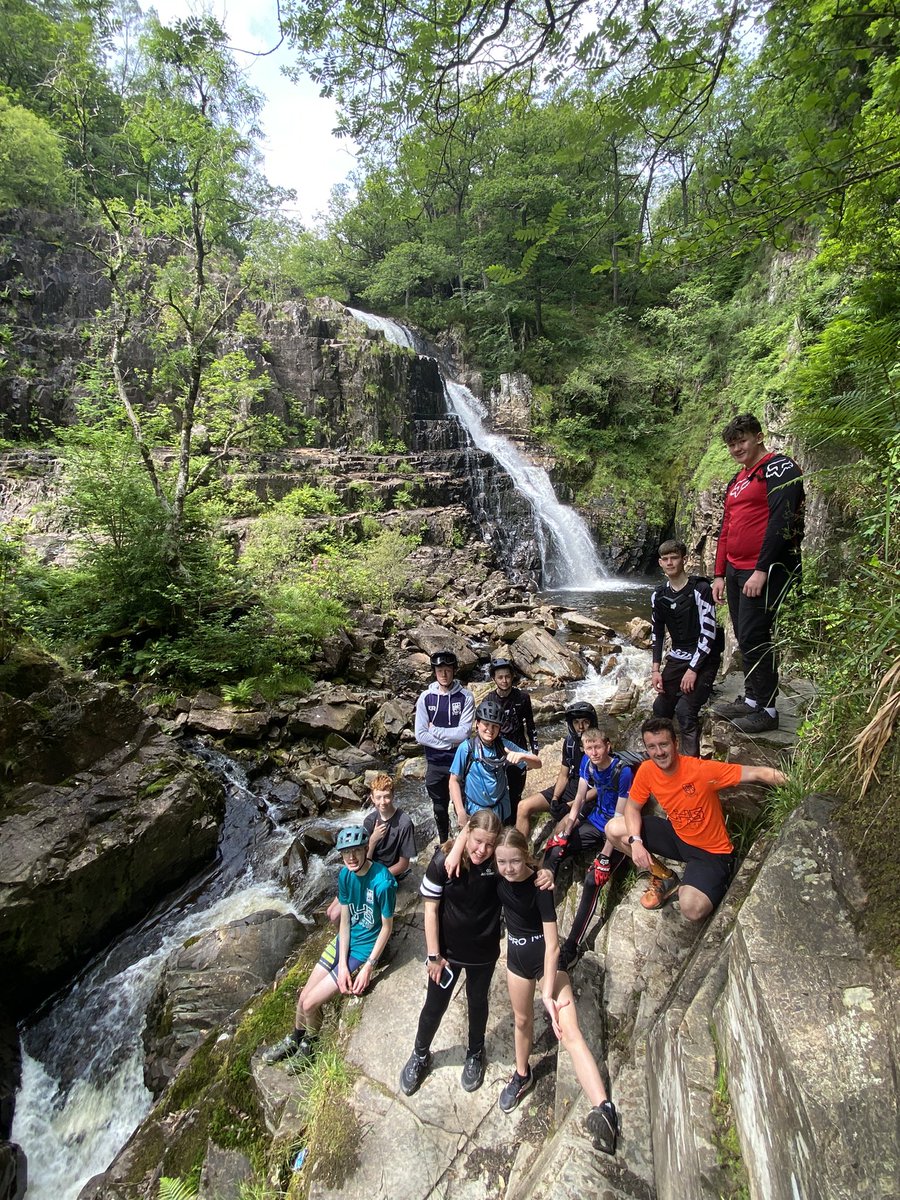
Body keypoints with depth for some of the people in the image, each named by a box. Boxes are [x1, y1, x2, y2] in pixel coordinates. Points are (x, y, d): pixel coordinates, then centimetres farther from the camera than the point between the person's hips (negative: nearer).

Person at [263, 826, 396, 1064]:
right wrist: (342, 965, -9)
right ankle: (295, 1039, 39)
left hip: (365, 949, -5)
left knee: (310, 1003, -4)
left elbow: (387, 926, -17)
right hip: (344, 941, 6)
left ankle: (309, 1044, 28)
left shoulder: (383, 882, -30)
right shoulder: (345, 875, -10)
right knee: (304, 996, 8)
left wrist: (368, 968, -16)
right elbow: (345, 919, -3)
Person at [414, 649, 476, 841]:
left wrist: (435, 730, -12)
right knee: (440, 809, 18)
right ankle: (443, 844, 41)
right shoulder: (425, 698, -4)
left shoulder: (466, 697, -10)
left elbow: (464, 733, -18)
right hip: (435, 763, 2)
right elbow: (420, 735, -9)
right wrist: (450, 742, -16)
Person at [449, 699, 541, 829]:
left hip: (501, 811, 3)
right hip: (474, 813, -2)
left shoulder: (504, 746, -7)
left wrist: (522, 755, -27)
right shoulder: (466, 748, -14)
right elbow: (454, 780, -8)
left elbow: (537, 763, -6)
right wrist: (460, 812, -13)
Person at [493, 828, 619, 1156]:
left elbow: (553, 945, -26)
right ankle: (522, 1074, 49)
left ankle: (604, 1109, -29)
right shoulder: (500, 876, -17)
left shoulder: (539, 886, -30)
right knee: (523, 1019, 25)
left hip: (544, 956, -5)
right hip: (516, 954, 5)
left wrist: (548, 993, -25)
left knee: (569, 1032, -20)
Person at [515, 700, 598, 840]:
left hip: (588, 797, -6)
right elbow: (563, 776, 8)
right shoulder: (570, 742, 1)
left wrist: (570, 805, -20)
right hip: (569, 788, 6)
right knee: (524, 807, -9)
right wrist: (555, 798, -10)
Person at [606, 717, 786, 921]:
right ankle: (664, 877, 12)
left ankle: (686, 885, 9)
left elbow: (757, 773, -28)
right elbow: (632, 807, -1)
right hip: (677, 836, 5)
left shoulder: (702, 769, -28)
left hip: (711, 851, -5)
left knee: (692, 908, -29)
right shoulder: (646, 771, -13)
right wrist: (635, 841, -18)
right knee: (614, 829, -6)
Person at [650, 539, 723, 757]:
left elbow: (708, 633, -17)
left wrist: (693, 669, -19)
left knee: (685, 710, -18)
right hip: (676, 658, 6)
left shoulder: (700, 590, -15)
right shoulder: (658, 595, 3)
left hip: (703, 659, -5)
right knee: (661, 707, 3)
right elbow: (657, 633, 8)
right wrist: (656, 670, 1)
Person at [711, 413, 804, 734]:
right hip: (736, 570, 9)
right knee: (744, 636, 11)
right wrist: (720, 574, 15)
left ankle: (767, 709, 3)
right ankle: (751, 700, 21)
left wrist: (762, 570, -22)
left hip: (766, 570, -8)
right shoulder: (736, 482, 20)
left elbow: (781, 521, -17)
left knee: (754, 637, -8)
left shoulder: (779, 468, -6)